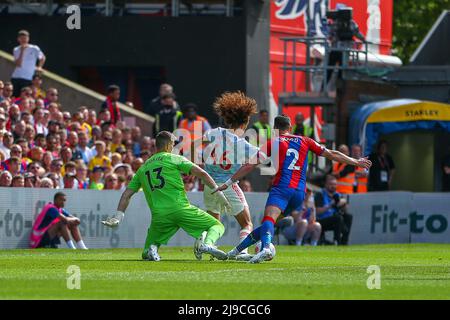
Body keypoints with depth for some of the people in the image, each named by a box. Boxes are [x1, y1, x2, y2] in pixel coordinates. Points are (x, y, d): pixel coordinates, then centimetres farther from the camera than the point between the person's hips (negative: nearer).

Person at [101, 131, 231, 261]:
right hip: (181, 209, -3)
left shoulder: (142, 169, 21)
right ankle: (207, 243, -24)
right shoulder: (174, 159, 9)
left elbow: (126, 194, 19)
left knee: (147, 253, 19)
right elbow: (201, 173, 1)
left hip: (158, 215, 3)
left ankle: (151, 249, -17)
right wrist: (218, 192, 6)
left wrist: (119, 216, 20)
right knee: (218, 226, 9)